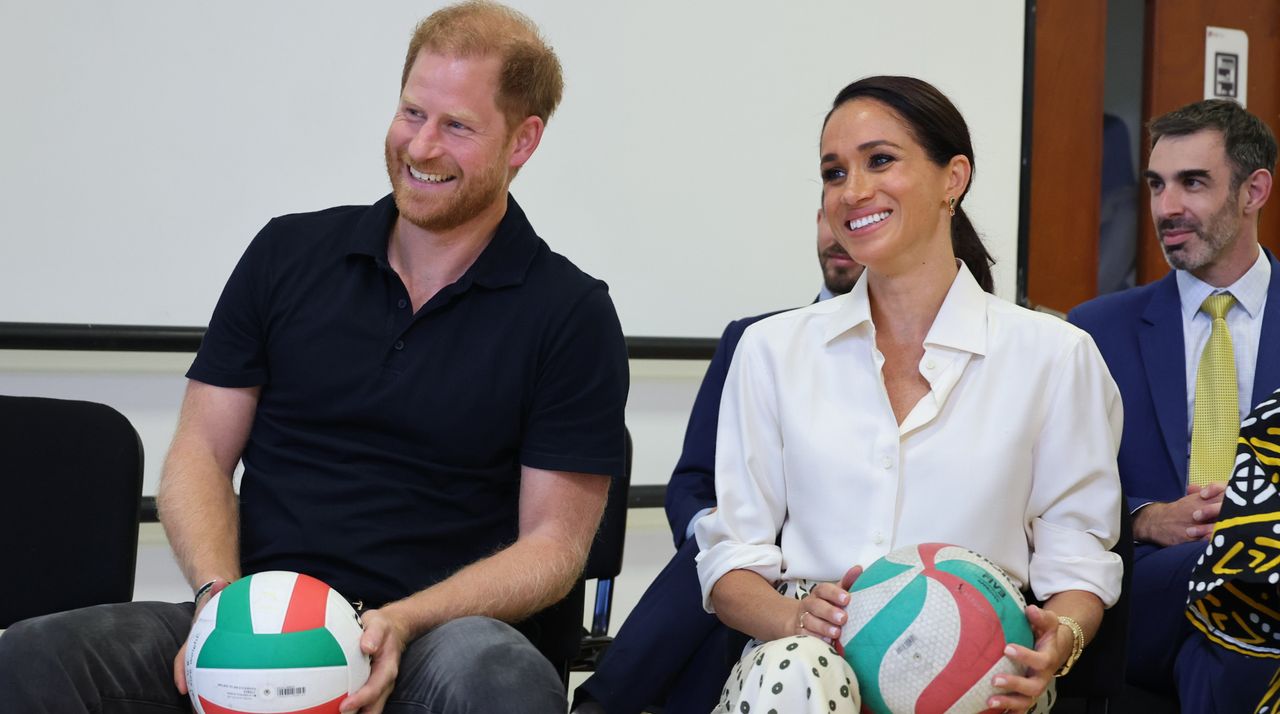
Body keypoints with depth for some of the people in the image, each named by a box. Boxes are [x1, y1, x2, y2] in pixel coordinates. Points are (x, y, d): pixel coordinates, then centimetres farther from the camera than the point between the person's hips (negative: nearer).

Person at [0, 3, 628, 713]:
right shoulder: (289, 254, 12)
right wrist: (219, 597, -9)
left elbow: (552, 542, -1)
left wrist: (401, 625, -18)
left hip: (439, 636, -2)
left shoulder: (571, 315, 2)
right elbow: (201, 452, 11)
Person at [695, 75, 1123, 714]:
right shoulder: (773, 349, 12)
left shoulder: (1054, 356, 7)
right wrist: (794, 618, -13)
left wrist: (1059, 641, -16)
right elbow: (731, 563, 9)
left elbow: (1077, 562, 7)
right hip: (809, 655, 0)